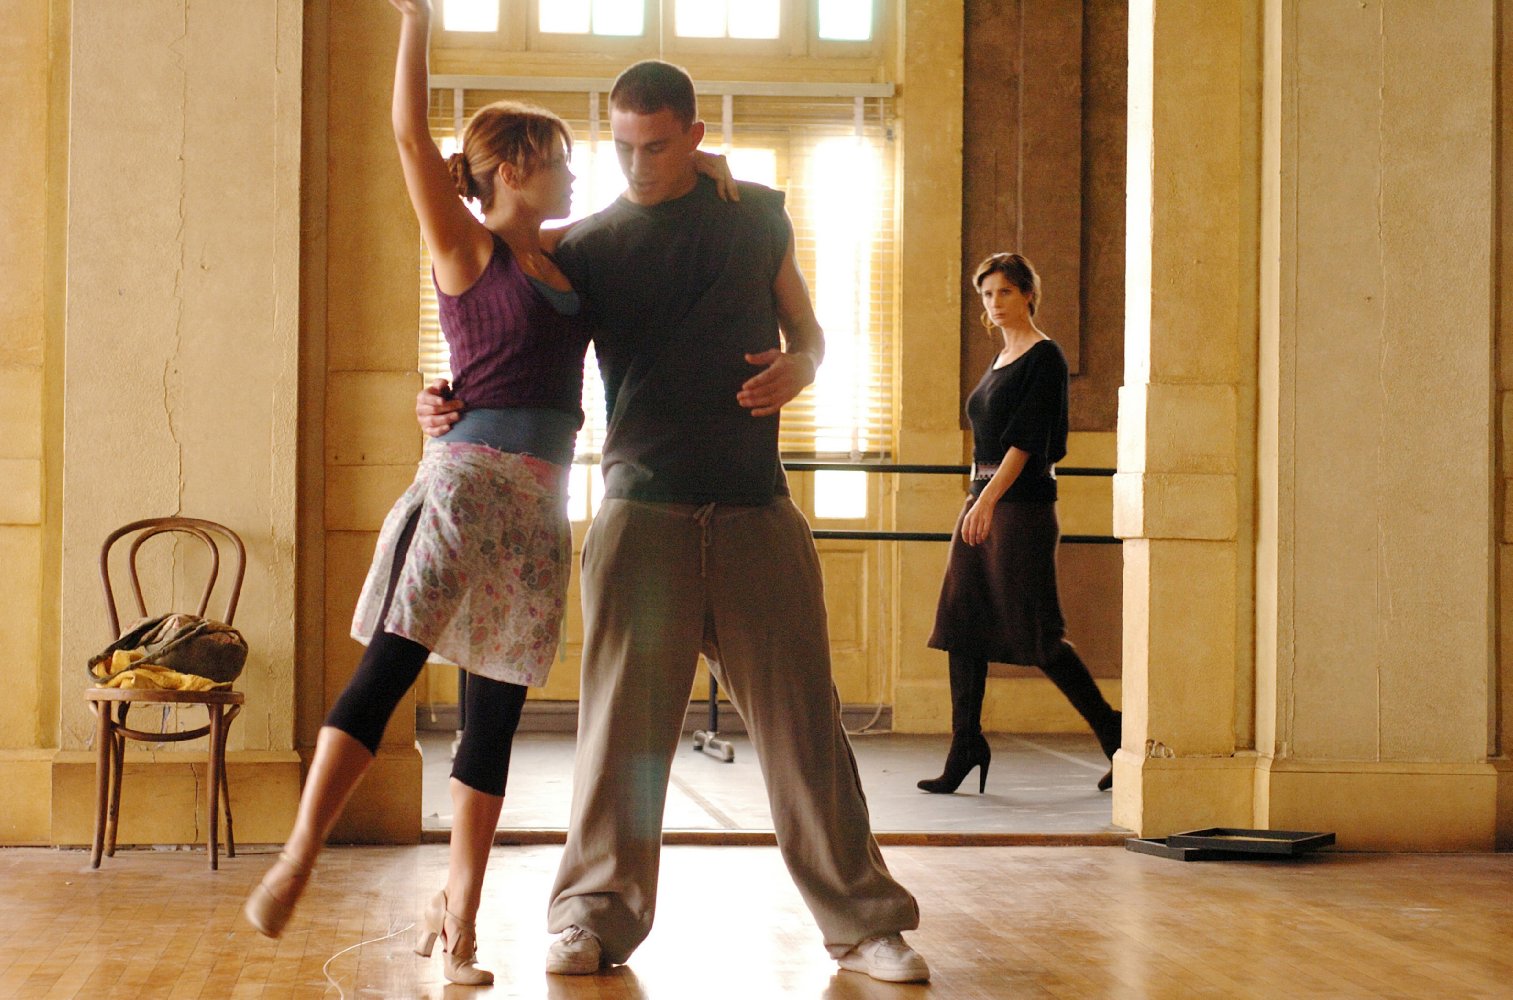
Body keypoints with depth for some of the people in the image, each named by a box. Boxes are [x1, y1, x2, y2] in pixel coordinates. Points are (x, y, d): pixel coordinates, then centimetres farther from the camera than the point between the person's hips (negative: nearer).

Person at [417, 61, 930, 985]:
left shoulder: (759, 217, 12)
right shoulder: (586, 247, 7)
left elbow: (807, 330, 21)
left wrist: (798, 368, -3)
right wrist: (450, 406, -11)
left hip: (757, 511, 1)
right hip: (643, 511, -1)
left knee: (801, 718, 0)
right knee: (623, 725, -2)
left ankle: (864, 921, 7)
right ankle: (597, 916, 10)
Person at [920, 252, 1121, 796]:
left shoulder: (1044, 357, -8)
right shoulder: (1000, 361, 18)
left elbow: (1027, 439, -18)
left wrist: (990, 499, -27)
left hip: (1022, 505, -9)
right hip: (982, 501, 9)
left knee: (1038, 634, -7)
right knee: (962, 624, 4)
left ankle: (1112, 732, 5)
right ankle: (966, 746, 8)